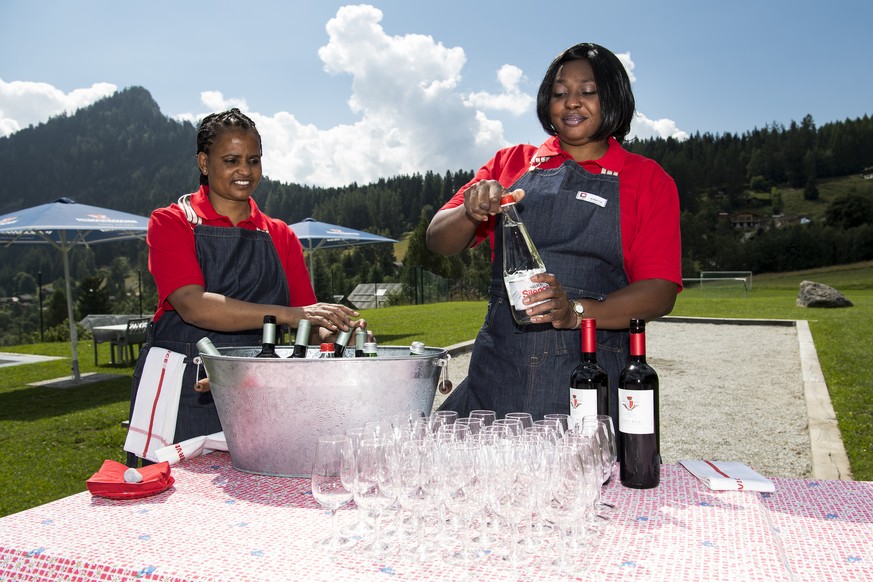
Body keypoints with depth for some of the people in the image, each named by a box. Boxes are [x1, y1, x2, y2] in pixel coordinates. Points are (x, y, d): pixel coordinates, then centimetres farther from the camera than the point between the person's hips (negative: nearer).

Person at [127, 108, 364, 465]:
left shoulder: (280, 236, 12)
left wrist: (331, 331, -18)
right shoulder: (171, 222, 2)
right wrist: (288, 314, -27)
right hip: (180, 399, -2)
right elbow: (192, 306, -16)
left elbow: (309, 325, 6)